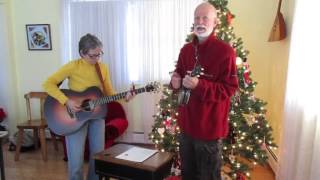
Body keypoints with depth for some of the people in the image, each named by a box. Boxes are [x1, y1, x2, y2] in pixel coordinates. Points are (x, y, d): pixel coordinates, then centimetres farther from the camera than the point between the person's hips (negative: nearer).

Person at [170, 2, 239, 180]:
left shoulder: (225, 51, -15)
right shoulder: (186, 49, 5)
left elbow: (230, 87, -17)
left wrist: (199, 85, -29)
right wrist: (175, 80, -7)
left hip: (210, 126, -6)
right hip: (186, 123, 6)